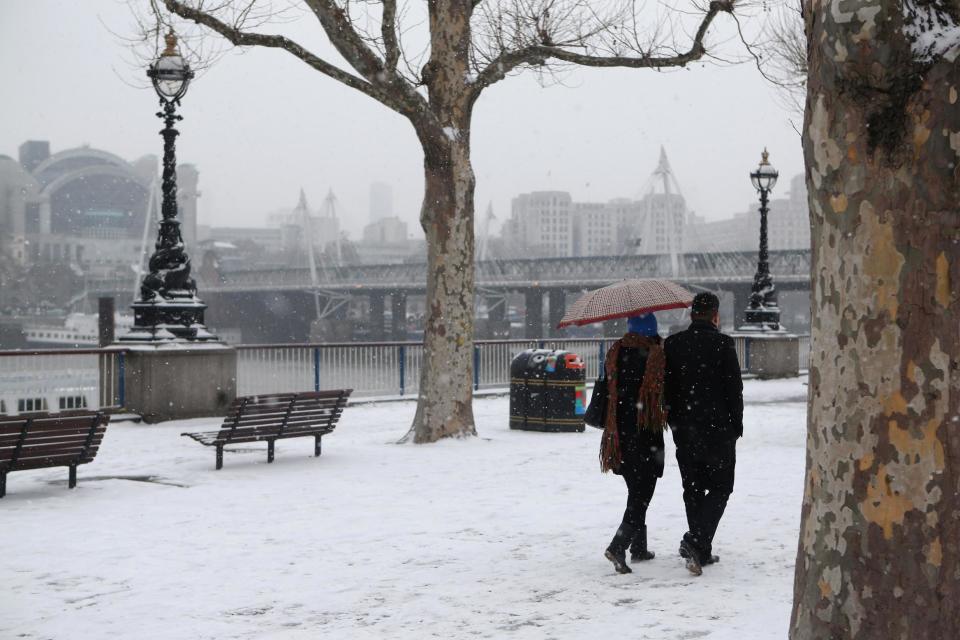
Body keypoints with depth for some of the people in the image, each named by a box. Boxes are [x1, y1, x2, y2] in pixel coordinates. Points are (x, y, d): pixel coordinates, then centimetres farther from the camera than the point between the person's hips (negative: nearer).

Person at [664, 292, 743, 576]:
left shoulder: (672, 344, 4)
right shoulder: (722, 344, -9)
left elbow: (666, 387, 7)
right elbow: (734, 389, -8)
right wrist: (736, 425, 3)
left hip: (683, 430, 4)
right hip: (717, 428, -4)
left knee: (693, 489, 13)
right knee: (720, 487, 4)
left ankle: (701, 551, 15)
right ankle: (696, 541, -14)